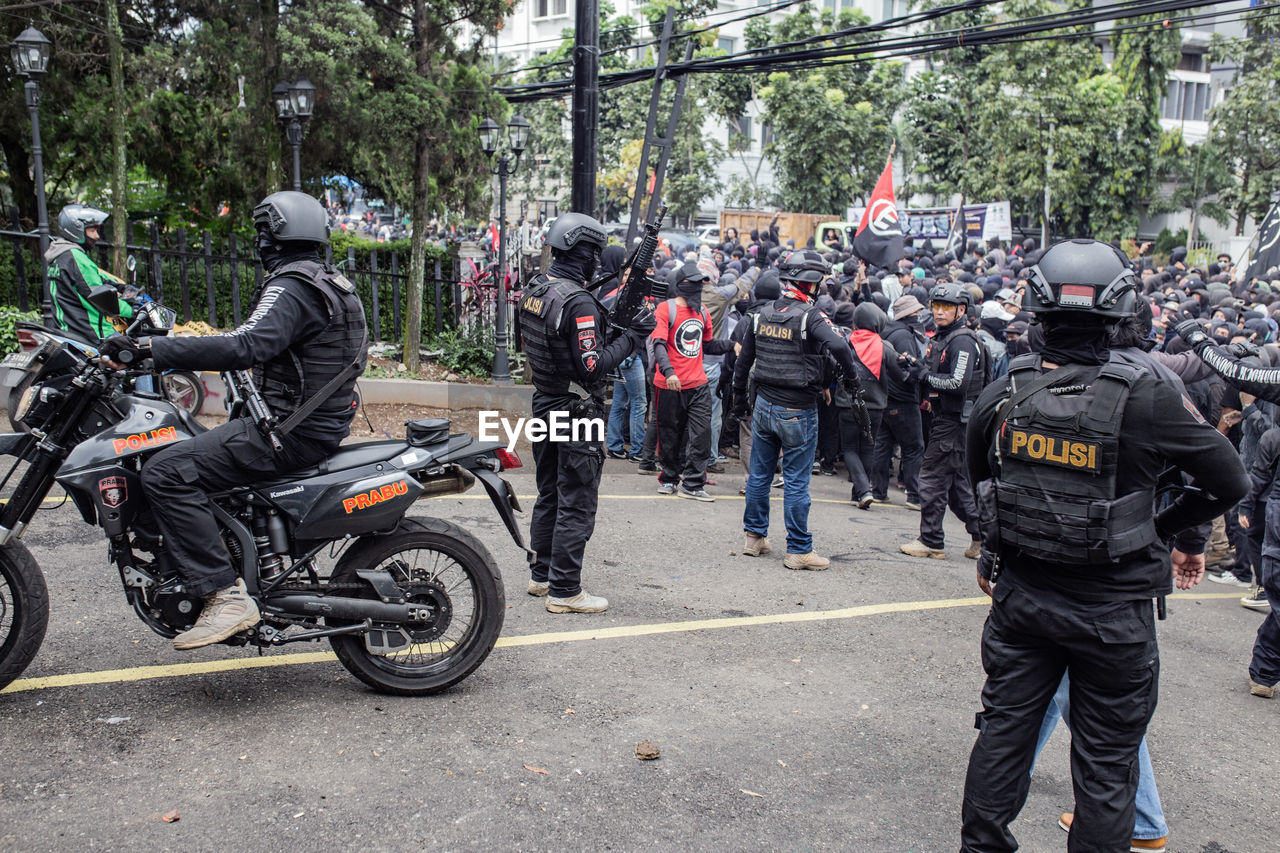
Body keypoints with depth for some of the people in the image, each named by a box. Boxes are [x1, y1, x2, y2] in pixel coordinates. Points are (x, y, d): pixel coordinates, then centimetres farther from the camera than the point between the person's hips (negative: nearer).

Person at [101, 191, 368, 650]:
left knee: (166, 473, -17)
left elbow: (245, 346, -32)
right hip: (320, 421, 10)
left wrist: (152, 348, -30)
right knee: (194, 452, 28)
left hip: (293, 430, -10)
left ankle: (227, 596, -21)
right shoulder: (330, 282, 16)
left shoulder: (289, 288, -15)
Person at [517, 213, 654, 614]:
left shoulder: (534, 289, 6)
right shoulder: (578, 302, -22)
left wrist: (606, 317, 12)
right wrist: (631, 337, -17)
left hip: (544, 404, 9)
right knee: (576, 505, 0)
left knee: (549, 496, 19)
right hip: (576, 412, -9)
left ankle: (542, 575, 30)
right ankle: (564, 591, 6)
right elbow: (591, 369, -24)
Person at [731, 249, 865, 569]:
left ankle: (754, 537, 26)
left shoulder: (762, 315, 4)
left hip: (764, 407, 6)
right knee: (796, 482, 1)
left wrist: (739, 399, 22)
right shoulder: (810, 317, -14)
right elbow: (840, 347, -31)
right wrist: (853, 383, -16)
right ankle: (798, 550, 9)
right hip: (797, 411, -6)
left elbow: (743, 361, 11)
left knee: (759, 475, 15)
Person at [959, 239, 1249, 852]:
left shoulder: (1004, 392, -7)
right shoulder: (1147, 398, -18)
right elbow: (1229, 481, -6)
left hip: (1020, 595, 4)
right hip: (1112, 611, -3)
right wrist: (1167, 530, 9)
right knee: (1106, 760, 11)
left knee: (1003, 731, 18)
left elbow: (979, 476, 10)